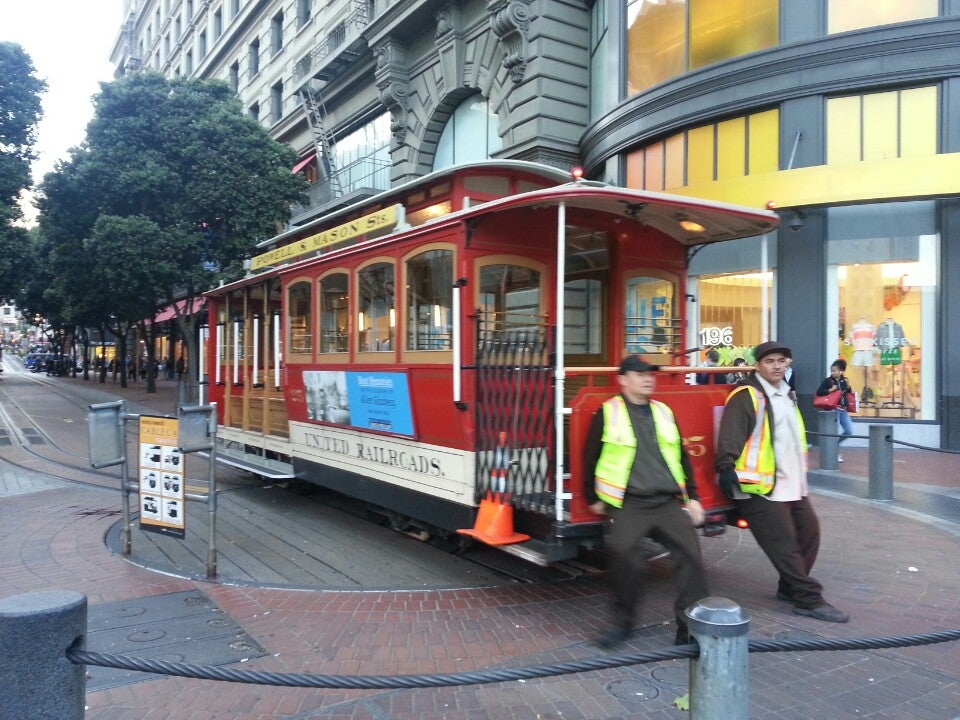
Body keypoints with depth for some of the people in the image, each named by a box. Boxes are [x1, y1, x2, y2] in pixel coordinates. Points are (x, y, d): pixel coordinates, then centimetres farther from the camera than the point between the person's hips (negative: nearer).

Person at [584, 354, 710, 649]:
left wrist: (692, 496, 15)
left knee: (690, 553, -10)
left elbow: (681, 457, 21)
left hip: (669, 502, 5)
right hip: (629, 503, -4)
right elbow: (591, 458, 6)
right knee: (623, 550, -26)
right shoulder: (608, 413, 2)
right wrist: (593, 498, 6)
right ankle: (622, 621, -4)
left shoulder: (664, 412, 16)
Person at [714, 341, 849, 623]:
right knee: (784, 544, -6)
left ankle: (791, 588, 27)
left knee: (809, 531, 14)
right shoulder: (746, 397, -12)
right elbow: (730, 437, -20)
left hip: (792, 485, 10)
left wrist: (801, 477, 31)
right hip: (763, 488, -9)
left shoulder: (786, 396, 17)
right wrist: (726, 468, -30)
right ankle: (809, 599, 3)